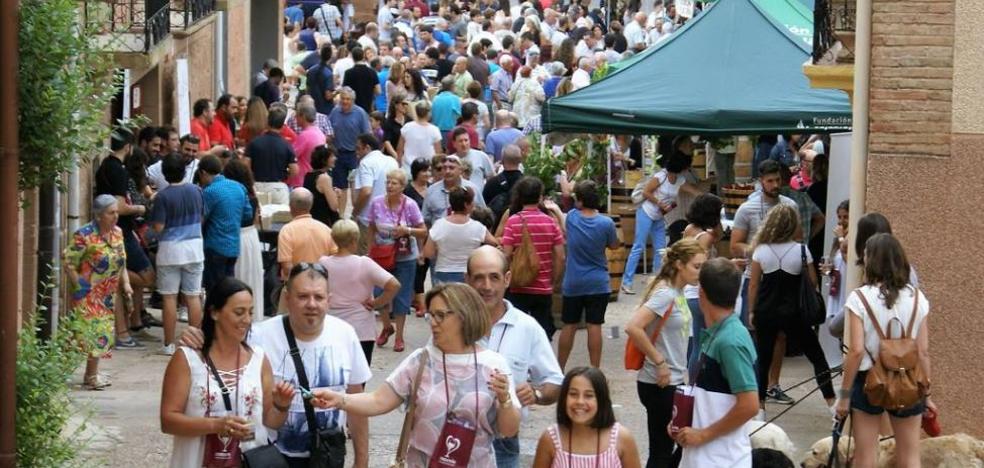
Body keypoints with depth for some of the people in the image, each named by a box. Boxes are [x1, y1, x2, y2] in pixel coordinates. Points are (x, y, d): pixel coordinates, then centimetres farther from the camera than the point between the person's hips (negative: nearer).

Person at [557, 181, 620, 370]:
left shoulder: (571, 217, -7)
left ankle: (560, 369, 20)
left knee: (569, 326, 11)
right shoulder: (606, 223, -12)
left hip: (572, 283, 2)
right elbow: (615, 245, 5)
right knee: (594, 326, 0)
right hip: (597, 283, -2)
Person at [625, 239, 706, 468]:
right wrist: (659, 362, -22)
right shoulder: (665, 294, -19)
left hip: (674, 381, 9)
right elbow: (633, 328, -30)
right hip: (659, 384, -9)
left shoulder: (678, 292, 8)